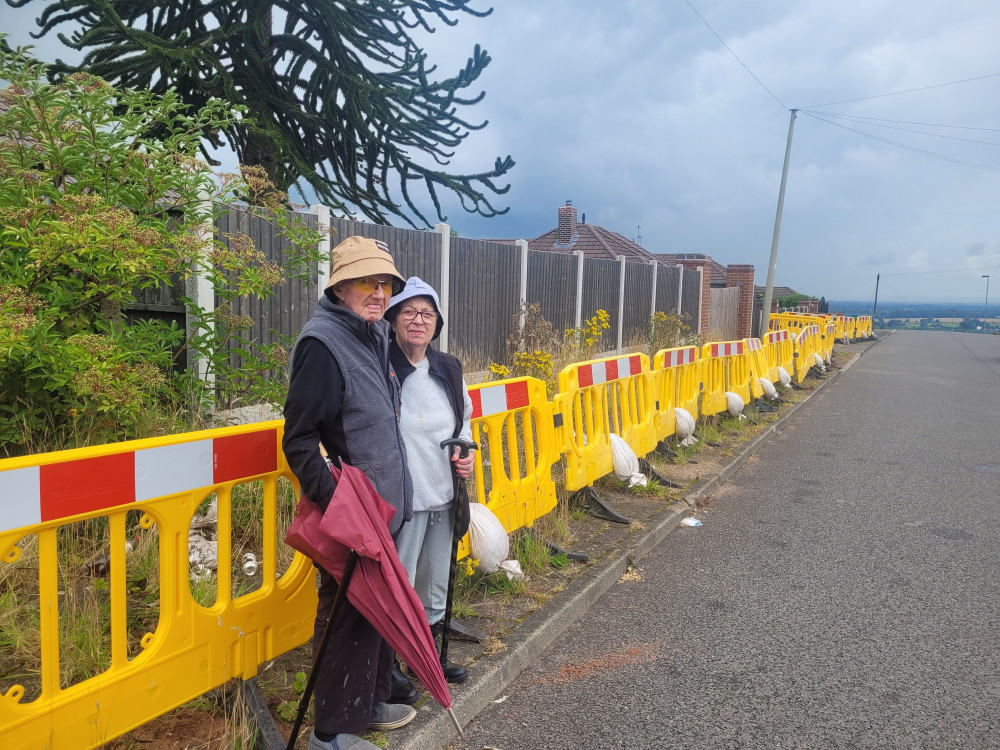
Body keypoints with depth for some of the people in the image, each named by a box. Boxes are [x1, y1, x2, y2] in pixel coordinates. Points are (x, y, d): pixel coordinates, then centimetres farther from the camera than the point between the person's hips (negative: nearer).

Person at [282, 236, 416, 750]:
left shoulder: (376, 337, 10)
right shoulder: (323, 345, -17)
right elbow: (299, 442, -19)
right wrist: (335, 504, -25)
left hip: (385, 508, 9)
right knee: (346, 617, 3)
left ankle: (370, 702, 38)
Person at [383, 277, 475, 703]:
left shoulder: (448, 369, 6)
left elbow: (464, 419, 20)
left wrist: (465, 450, 2)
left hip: (443, 496, 7)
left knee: (435, 584, 22)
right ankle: (388, 666, 26)